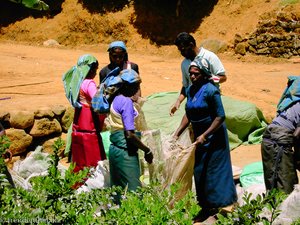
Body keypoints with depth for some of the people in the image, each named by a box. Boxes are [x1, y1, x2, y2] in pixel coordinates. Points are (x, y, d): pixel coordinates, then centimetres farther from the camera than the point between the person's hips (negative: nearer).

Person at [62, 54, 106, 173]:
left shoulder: (76, 82, 8)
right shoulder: (89, 83, -14)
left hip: (78, 126, 8)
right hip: (89, 128, -8)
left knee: (79, 161, 14)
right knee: (92, 160, 0)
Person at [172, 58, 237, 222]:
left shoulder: (210, 90, -19)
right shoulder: (190, 90, 3)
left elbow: (220, 116, -20)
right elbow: (188, 114, 11)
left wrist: (204, 135, -24)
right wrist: (177, 133, 4)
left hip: (214, 136, -8)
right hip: (200, 136, 8)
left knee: (213, 170, 1)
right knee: (199, 170, 14)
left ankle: (215, 205, 16)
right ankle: (206, 206, 28)